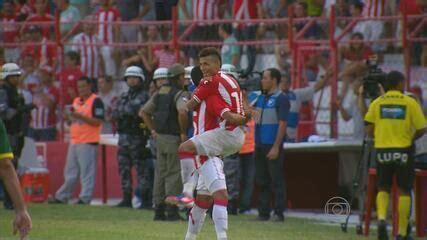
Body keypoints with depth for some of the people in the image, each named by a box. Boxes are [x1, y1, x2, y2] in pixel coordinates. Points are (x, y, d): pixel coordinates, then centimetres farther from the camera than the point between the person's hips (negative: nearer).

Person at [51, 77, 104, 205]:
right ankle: (61, 197, 17)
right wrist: (68, 117, 1)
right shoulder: (76, 101, 18)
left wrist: (80, 116, -21)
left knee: (87, 172, -8)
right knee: (70, 173, 13)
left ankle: (85, 198, -7)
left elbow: (98, 121, -16)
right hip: (74, 142, 8)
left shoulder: (96, 101, -7)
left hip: (88, 143, -8)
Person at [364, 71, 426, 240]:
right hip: (403, 150, -2)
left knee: (383, 188, 15)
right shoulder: (410, 103, -4)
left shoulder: (377, 103, 2)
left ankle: (381, 218, -12)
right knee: (404, 191, 7)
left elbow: (369, 130, 0)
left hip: (382, 150, 2)